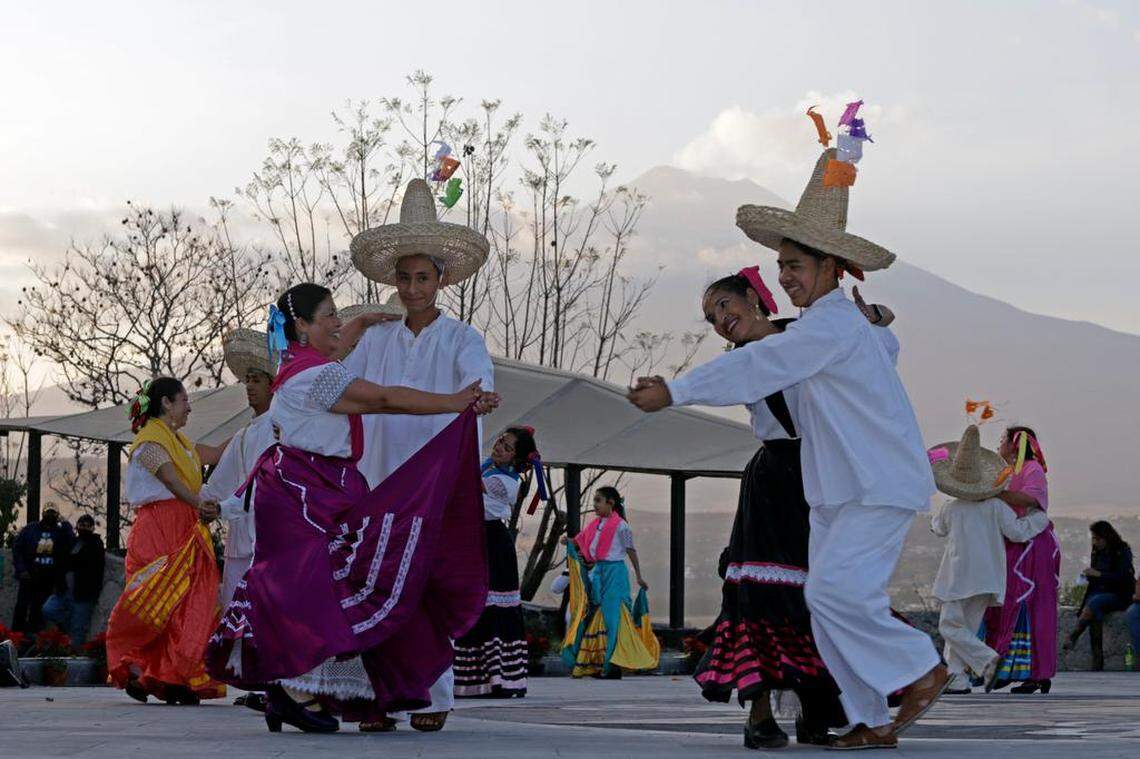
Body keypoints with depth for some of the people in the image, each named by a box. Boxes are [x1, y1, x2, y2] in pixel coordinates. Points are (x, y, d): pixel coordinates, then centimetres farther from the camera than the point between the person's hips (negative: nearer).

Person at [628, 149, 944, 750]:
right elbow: (887, 348, 39)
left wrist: (673, 393, -23)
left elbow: (756, 369, -23)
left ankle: (920, 670, -2)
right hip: (838, 491, 10)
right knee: (827, 605, 3)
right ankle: (872, 721, 5)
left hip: (880, 488, -10)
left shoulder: (831, 325, -16)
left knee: (834, 591, -20)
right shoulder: (846, 321, 16)